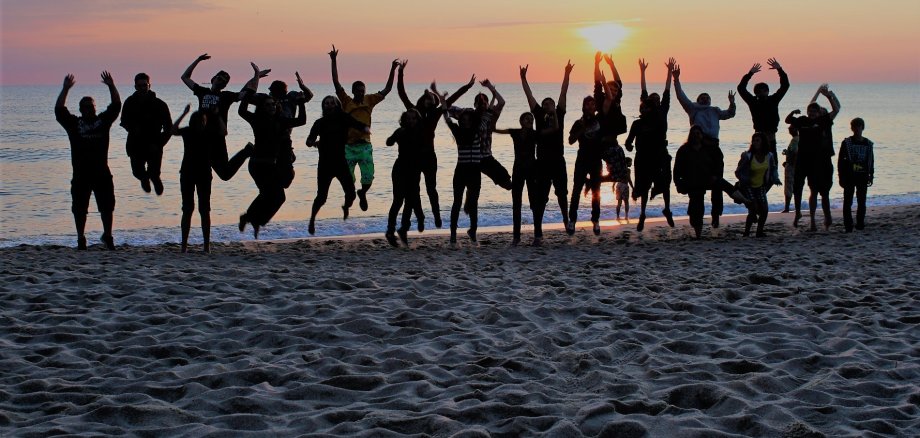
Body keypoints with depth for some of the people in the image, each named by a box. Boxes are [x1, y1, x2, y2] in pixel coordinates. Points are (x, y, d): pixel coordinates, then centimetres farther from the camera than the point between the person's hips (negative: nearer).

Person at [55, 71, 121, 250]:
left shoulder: (103, 120, 8)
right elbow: (59, 110, -5)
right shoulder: (74, 123, 5)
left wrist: (111, 86, -5)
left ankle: (108, 236, 17)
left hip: (102, 173, 1)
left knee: (107, 207, 4)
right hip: (81, 174, -1)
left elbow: (116, 105, 3)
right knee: (80, 209, 5)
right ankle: (81, 239, 14)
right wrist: (65, 89, -10)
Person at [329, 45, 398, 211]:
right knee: (348, 178, 1)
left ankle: (362, 194, 32)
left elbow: (386, 90, 8)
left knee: (368, 178, -2)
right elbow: (336, 83, -9)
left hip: (365, 145, 2)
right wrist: (334, 61, -16)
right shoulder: (347, 102, -2)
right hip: (349, 146, -2)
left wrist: (393, 70, 1)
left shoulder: (369, 101, 5)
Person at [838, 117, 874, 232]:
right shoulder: (847, 143, -1)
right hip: (849, 177, -2)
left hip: (862, 176, 2)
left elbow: (871, 161, 12)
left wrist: (871, 176, 8)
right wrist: (841, 177, -5)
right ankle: (848, 225, -2)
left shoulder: (868, 144, 7)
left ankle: (860, 223, 15)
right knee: (848, 201, -3)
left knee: (862, 202, 6)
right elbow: (840, 160, -1)